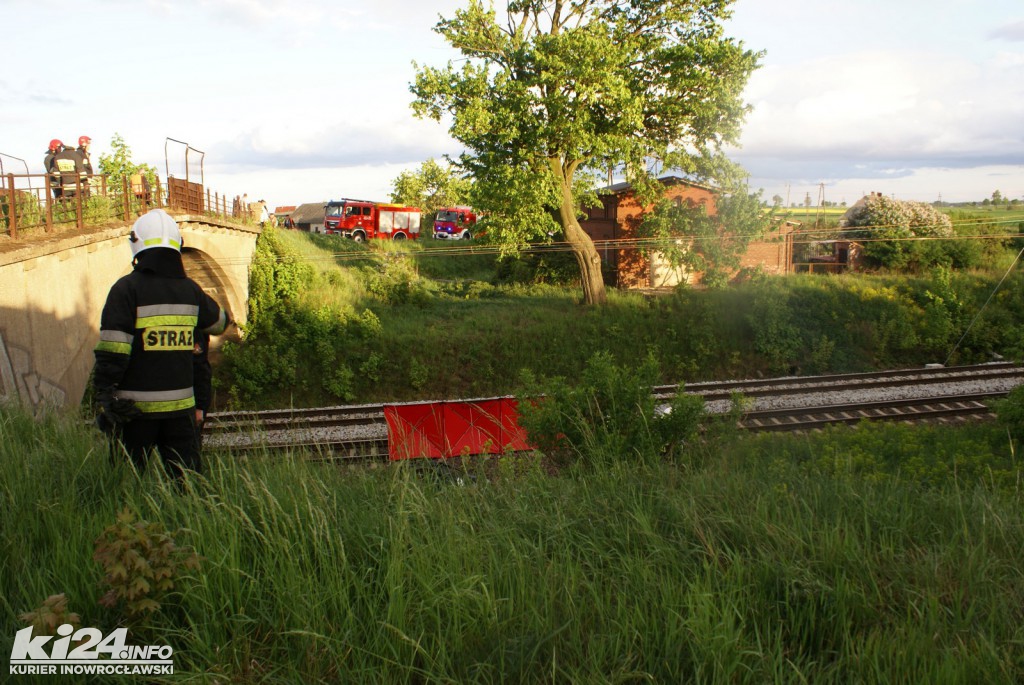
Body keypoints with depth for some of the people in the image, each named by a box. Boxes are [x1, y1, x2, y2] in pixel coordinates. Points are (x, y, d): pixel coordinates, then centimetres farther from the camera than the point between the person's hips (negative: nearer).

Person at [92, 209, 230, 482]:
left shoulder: (127, 288, -9)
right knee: (187, 477, 9)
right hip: (181, 402, 3)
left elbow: (112, 351, -13)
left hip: (135, 406, -3)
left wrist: (103, 398, -8)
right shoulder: (190, 289, 3)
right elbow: (219, 322, 22)